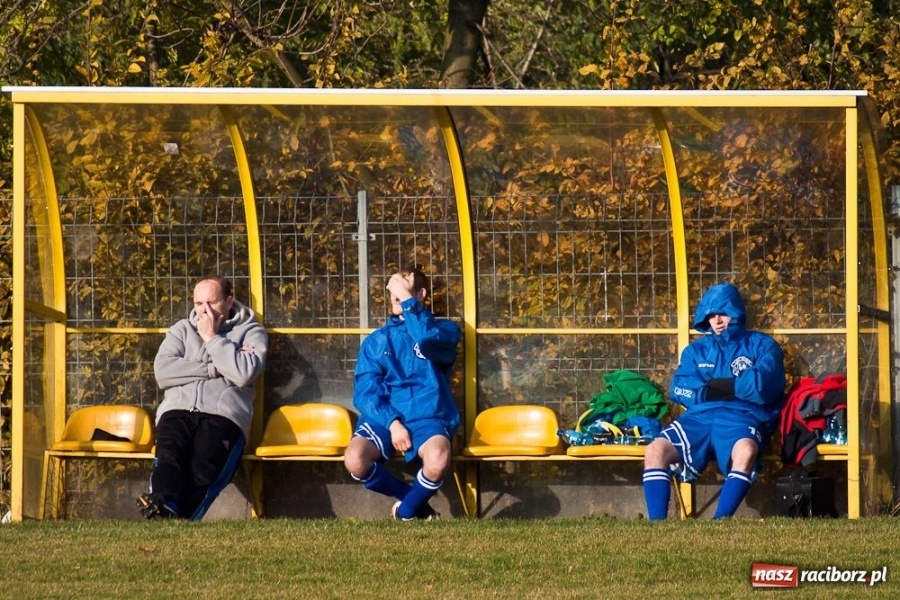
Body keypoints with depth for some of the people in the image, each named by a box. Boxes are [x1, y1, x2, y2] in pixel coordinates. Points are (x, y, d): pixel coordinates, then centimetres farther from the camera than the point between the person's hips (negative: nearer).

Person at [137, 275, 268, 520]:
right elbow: (163, 371, 10)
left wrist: (212, 338, 6)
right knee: (169, 456, -33)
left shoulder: (251, 332, 21)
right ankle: (164, 506, -60)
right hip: (178, 409, 2)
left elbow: (244, 374, -1)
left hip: (223, 414, -2)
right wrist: (214, 370, 3)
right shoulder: (182, 330, 29)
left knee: (202, 469, -33)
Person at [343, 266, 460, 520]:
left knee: (438, 460, -38)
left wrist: (407, 299, -5)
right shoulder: (377, 340, 18)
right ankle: (414, 500, -2)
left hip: (427, 416, -2)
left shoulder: (445, 330, 13)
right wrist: (391, 422, -12)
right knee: (355, 459, -32)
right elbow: (365, 392, 6)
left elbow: (425, 340, -13)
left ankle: (406, 511, -4)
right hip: (383, 416, 2)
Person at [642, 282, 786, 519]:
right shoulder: (696, 350, 27)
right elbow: (679, 390, 8)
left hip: (742, 418, -3)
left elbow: (762, 386, -4)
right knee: (656, 450, -27)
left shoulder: (762, 346, 17)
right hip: (699, 418, 3)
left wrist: (712, 386, 5)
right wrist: (736, 388, -1)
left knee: (745, 450, -40)